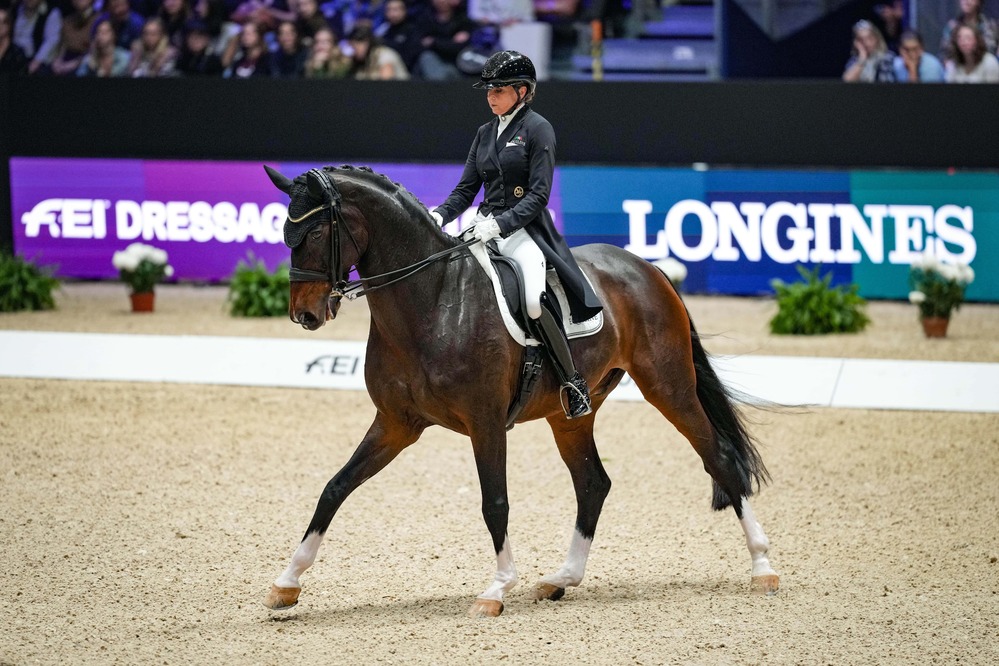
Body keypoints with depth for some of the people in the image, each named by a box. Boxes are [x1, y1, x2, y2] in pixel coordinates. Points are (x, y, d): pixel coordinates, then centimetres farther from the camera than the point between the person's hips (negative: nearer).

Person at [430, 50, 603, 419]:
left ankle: (574, 384, -19)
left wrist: (500, 223, -24)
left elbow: (538, 194, -12)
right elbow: (466, 190, 14)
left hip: (525, 230, -8)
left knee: (534, 300, -31)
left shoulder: (538, 129, -4)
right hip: (487, 229, 8)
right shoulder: (486, 133, 16)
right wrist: (439, 215, -6)